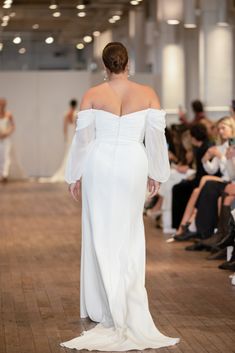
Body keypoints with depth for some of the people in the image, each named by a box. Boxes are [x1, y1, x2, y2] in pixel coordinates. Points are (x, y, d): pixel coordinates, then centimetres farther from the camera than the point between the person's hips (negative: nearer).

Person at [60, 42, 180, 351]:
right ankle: (130, 308, 15)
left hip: (99, 166, -1)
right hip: (132, 167, 1)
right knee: (128, 235, 13)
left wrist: (75, 176, 8)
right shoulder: (147, 94, -3)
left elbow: (83, 137, -2)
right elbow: (156, 136, -1)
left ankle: (106, 309, 8)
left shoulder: (92, 95, -5)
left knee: (101, 235, 7)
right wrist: (156, 173, 11)